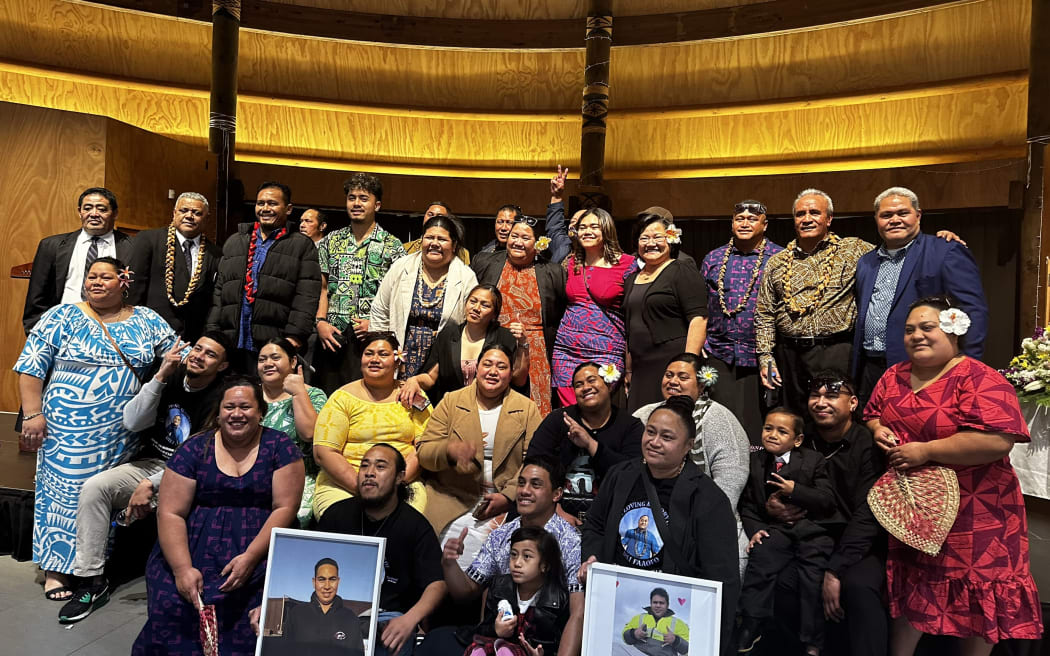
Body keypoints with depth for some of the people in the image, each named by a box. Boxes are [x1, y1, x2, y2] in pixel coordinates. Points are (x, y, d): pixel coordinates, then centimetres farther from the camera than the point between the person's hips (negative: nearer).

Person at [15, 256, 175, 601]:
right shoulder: (62, 318, -1)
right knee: (64, 490, 3)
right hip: (69, 430, -2)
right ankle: (56, 567, 19)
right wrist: (33, 415, -8)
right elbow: (31, 368, -2)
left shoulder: (146, 320, 5)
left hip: (123, 434, 2)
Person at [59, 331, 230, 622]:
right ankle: (91, 580, -7)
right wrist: (160, 376, -16)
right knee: (93, 487, -16)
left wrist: (151, 485, -19)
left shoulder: (221, 399, -13)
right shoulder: (172, 379, 2)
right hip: (151, 463, 5)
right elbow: (132, 423, -7)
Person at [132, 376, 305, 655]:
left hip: (261, 546, -1)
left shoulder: (280, 447, 0)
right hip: (196, 545, 2)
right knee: (171, 601, -24)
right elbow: (170, 512, -1)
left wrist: (250, 557, -18)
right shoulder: (194, 449, 4)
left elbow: (285, 507, -5)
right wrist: (183, 568, -15)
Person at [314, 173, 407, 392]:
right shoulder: (330, 242, 15)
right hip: (331, 336, 3)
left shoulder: (392, 246, 4)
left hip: (372, 339, -3)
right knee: (328, 398, 5)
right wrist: (320, 322, -2)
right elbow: (322, 287, 12)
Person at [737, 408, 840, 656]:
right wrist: (754, 529, -3)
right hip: (775, 529, 1)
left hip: (812, 527, -1)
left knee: (813, 575, -17)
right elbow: (747, 504, 13)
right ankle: (750, 630, -8)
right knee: (759, 561, -22)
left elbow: (828, 500, -3)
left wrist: (795, 491, -13)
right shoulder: (755, 462, 10)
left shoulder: (814, 460, 4)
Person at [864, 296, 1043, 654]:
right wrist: (878, 430, -5)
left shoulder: (979, 379, -18)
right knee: (911, 588, 18)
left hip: (971, 512, -6)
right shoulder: (895, 375, 5)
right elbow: (872, 413, 18)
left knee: (975, 595, 7)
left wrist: (925, 451, -25)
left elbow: (998, 440, -29)